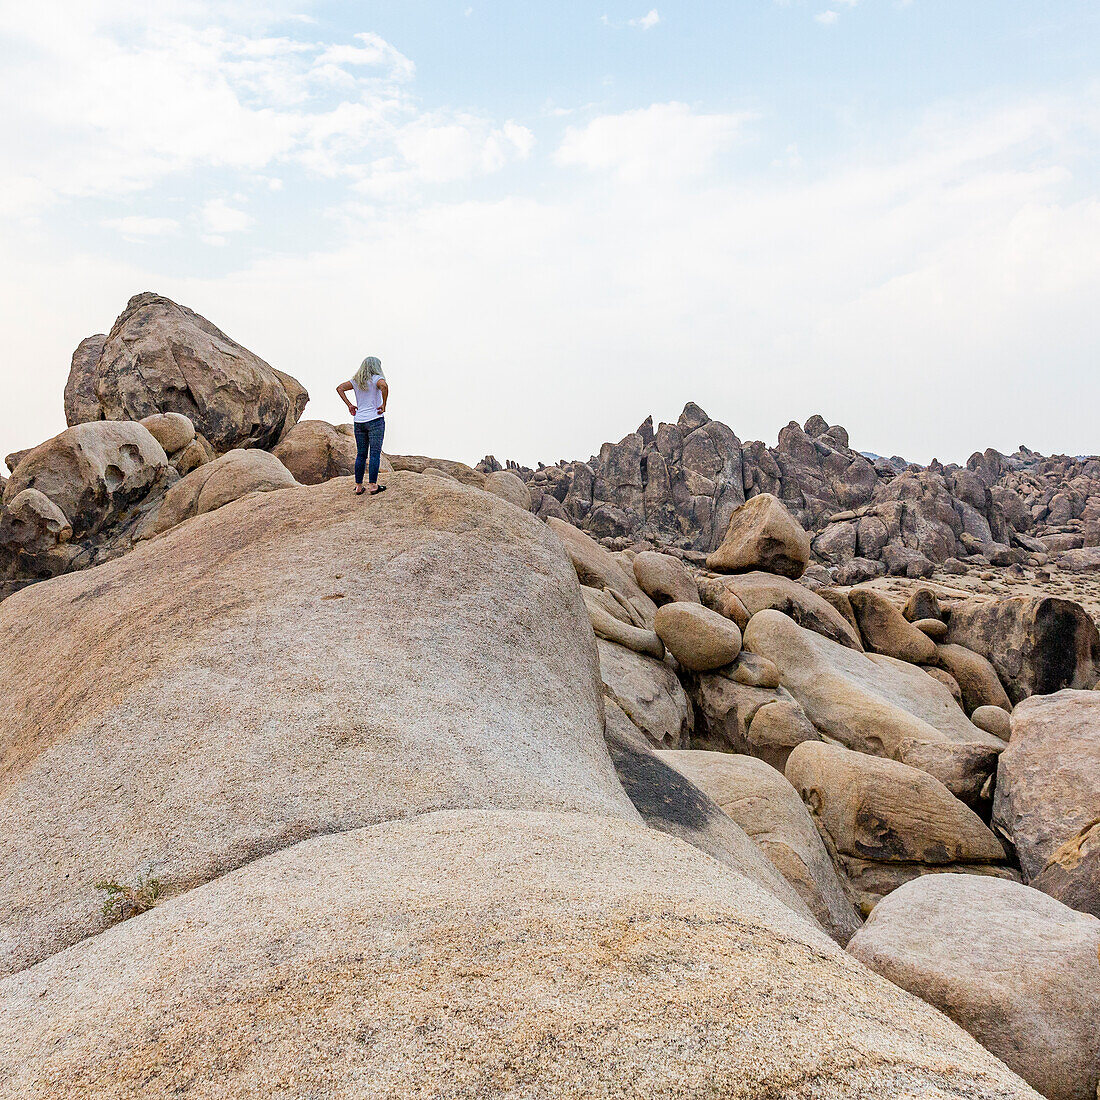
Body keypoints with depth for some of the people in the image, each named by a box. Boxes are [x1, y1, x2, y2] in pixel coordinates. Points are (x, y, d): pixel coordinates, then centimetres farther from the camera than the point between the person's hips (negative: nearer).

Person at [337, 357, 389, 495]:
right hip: (375, 420, -5)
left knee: (361, 454, 10)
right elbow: (384, 386, -26)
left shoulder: (356, 380, 11)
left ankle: (359, 486, 12)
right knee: (375, 453, -2)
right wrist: (384, 405, -16)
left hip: (359, 421, 5)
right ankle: (372, 485, -5)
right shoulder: (377, 379, -5)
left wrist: (349, 405, 3)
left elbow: (340, 388, 4)